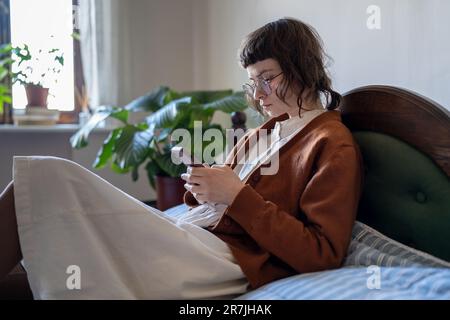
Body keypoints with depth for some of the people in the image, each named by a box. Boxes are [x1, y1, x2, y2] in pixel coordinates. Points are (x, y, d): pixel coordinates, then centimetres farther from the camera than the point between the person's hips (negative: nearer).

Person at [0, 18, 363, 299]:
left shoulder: (335, 146, -2)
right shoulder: (260, 134, 21)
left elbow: (322, 255, -11)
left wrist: (237, 195, -13)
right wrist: (203, 185, 0)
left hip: (226, 262, -8)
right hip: (183, 236, 8)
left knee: (49, 179, -17)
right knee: (50, 177, -6)